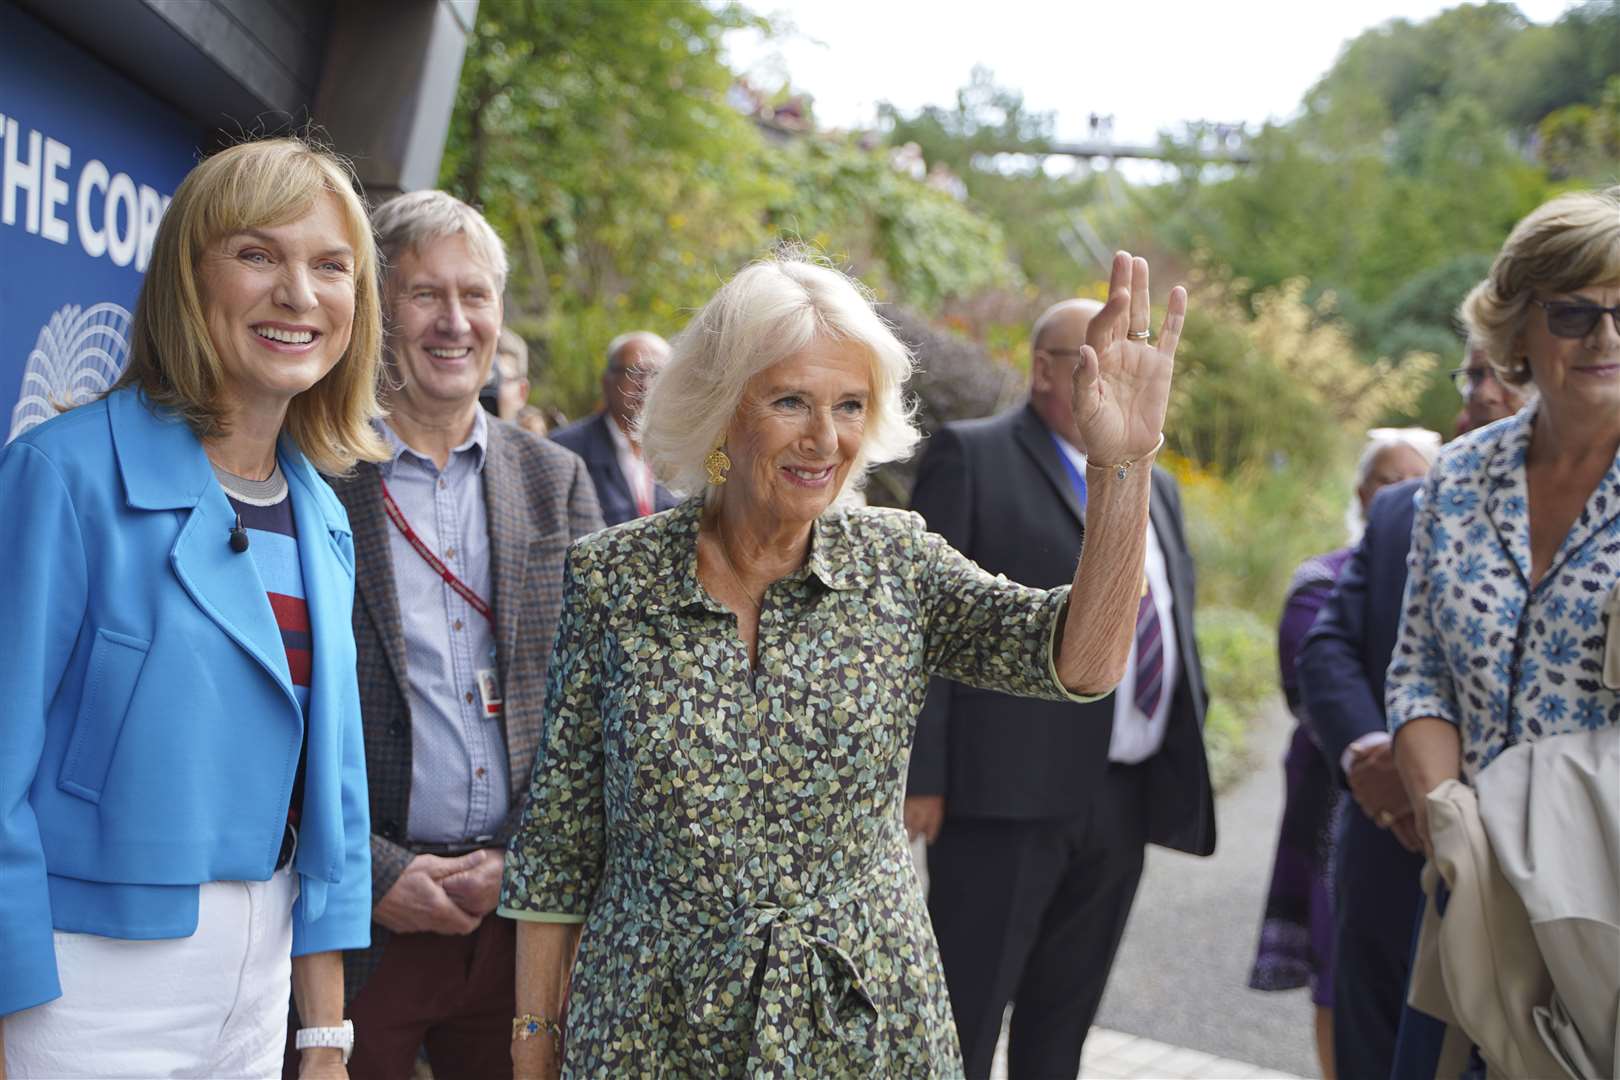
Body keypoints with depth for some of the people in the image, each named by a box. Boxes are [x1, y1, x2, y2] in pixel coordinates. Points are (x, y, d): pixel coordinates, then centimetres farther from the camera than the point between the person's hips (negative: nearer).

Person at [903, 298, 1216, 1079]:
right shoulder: (970, 456, -2)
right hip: (1010, 789, -6)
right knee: (962, 1017, -2)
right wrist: (921, 777, -14)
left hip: (1127, 801, 7)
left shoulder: (1155, 488, 20)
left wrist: (1189, 744, 11)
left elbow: (1178, 626, 24)